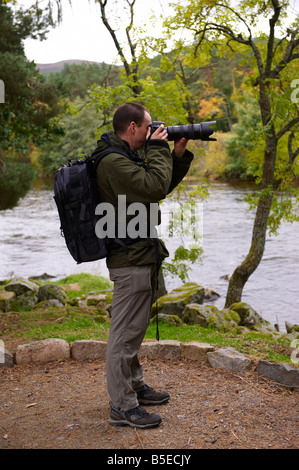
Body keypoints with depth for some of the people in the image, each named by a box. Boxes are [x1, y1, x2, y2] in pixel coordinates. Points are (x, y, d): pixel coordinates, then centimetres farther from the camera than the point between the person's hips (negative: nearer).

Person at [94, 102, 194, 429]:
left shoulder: (124, 158, 15)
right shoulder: (113, 162, -19)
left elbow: (163, 186, 20)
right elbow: (155, 187, -28)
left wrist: (179, 154, 8)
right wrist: (159, 148, -15)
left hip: (142, 257, 11)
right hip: (130, 260, -11)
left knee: (134, 329, 20)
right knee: (125, 333, -3)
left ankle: (134, 386, 35)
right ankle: (122, 407, 7)